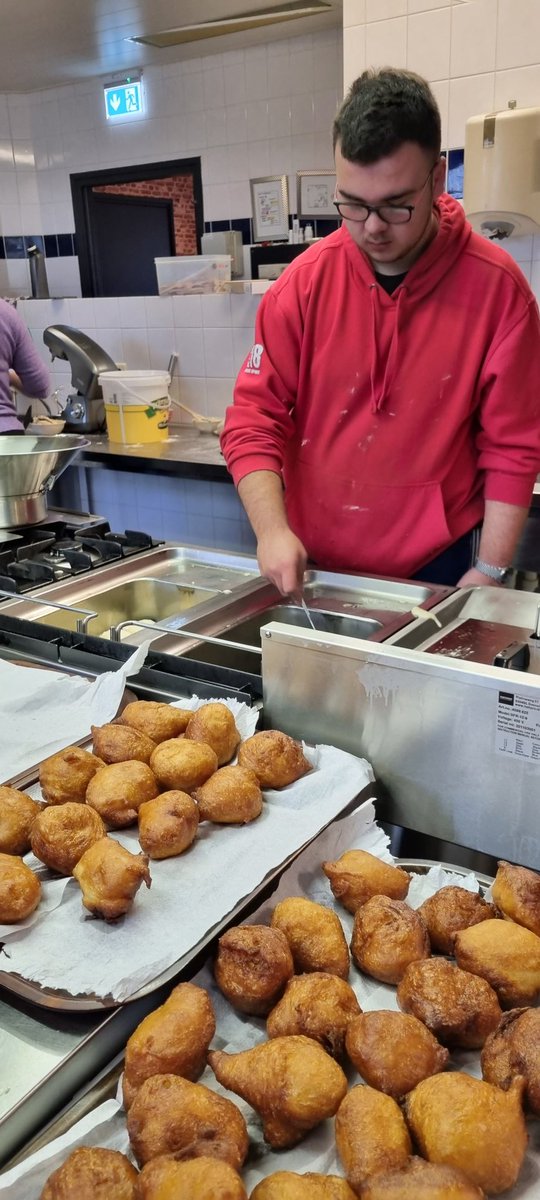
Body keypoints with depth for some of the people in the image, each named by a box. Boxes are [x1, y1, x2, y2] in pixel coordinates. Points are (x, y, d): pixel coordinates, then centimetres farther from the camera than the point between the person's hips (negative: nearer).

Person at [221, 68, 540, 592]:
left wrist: (488, 573, -10)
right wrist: (271, 529, -19)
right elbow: (253, 420, -5)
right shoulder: (304, 283, -6)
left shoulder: (495, 286, -10)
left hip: (439, 570, -1)